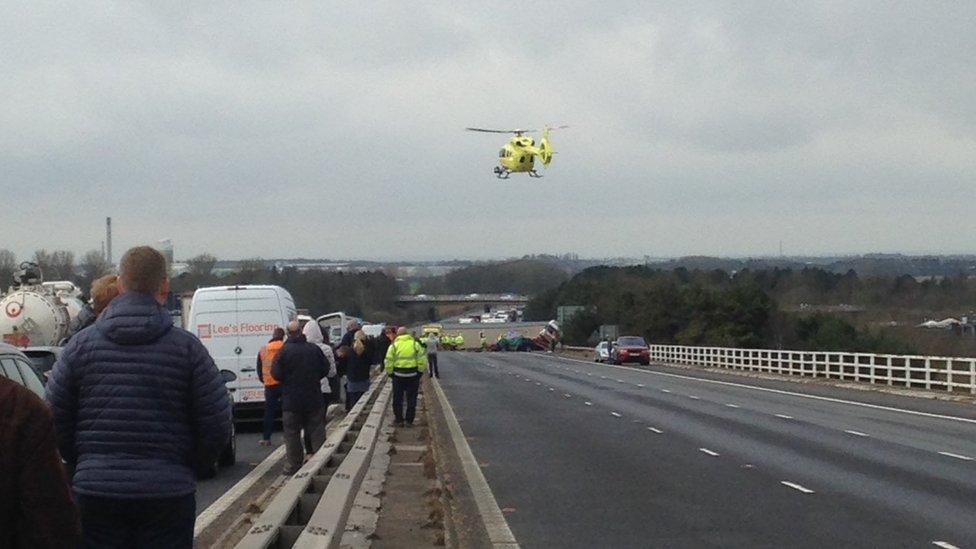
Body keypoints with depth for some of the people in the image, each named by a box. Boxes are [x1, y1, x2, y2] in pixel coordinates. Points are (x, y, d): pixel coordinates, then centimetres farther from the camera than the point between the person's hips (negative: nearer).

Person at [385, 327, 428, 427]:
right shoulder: (415, 344, 2)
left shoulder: (394, 345, 0)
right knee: (411, 399, 10)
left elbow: (388, 362, -3)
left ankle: (399, 420, 13)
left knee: (397, 399, 11)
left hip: (398, 375, -1)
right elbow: (422, 360, -1)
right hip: (413, 375, 1)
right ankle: (409, 420, 12)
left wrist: (390, 373, 9)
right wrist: (420, 372, 9)